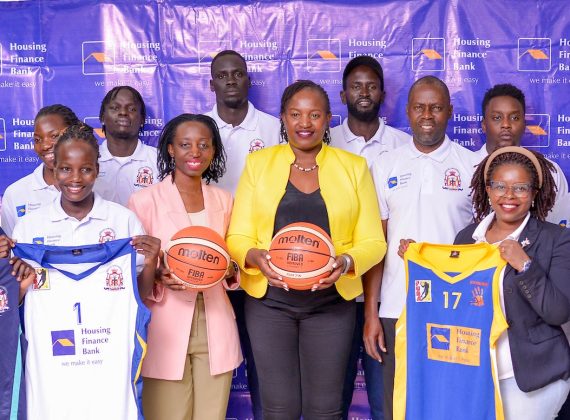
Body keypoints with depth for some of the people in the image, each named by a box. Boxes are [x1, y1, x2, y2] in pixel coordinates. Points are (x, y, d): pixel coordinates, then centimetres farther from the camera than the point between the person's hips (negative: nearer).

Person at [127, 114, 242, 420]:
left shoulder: (223, 200, 9)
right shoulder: (144, 201, -6)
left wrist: (230, 271, -4)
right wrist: (159, 278, -22)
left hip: (215, 330, 4)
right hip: (166, 331, -4)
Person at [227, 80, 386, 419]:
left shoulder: (353, 166, 5)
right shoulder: (258, 163, 6)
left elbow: (373, 241, 3)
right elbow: (238, 236, 3)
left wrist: (346, 261, -18)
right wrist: (255, 257, -18)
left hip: (331, 301, 0)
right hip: (269, 300, 0)